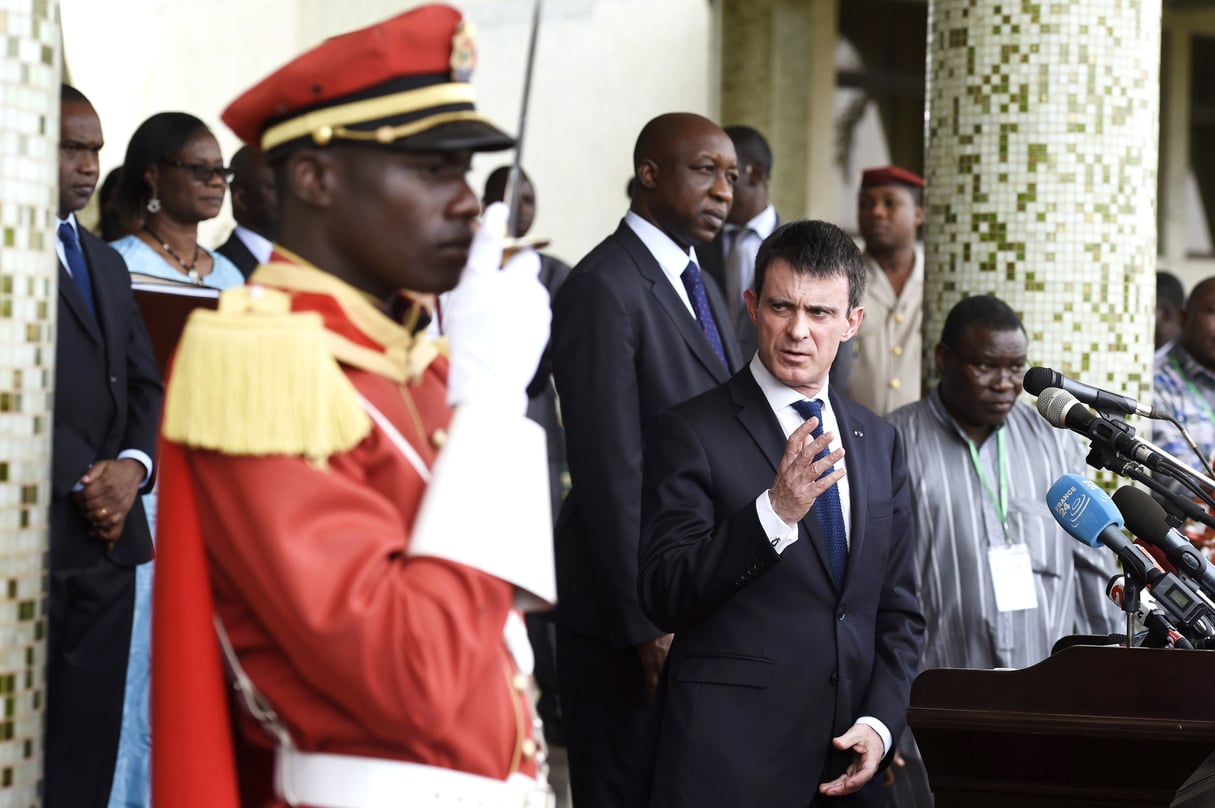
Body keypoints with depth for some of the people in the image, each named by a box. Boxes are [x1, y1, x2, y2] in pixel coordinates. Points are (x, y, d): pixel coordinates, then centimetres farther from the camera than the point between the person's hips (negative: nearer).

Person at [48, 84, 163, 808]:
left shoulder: (107, 263, 21)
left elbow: (143, 383, 18)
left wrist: (131, 467, -1)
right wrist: (82, 480, -13)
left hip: (108, 532, 7)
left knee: (90, 738, 6)